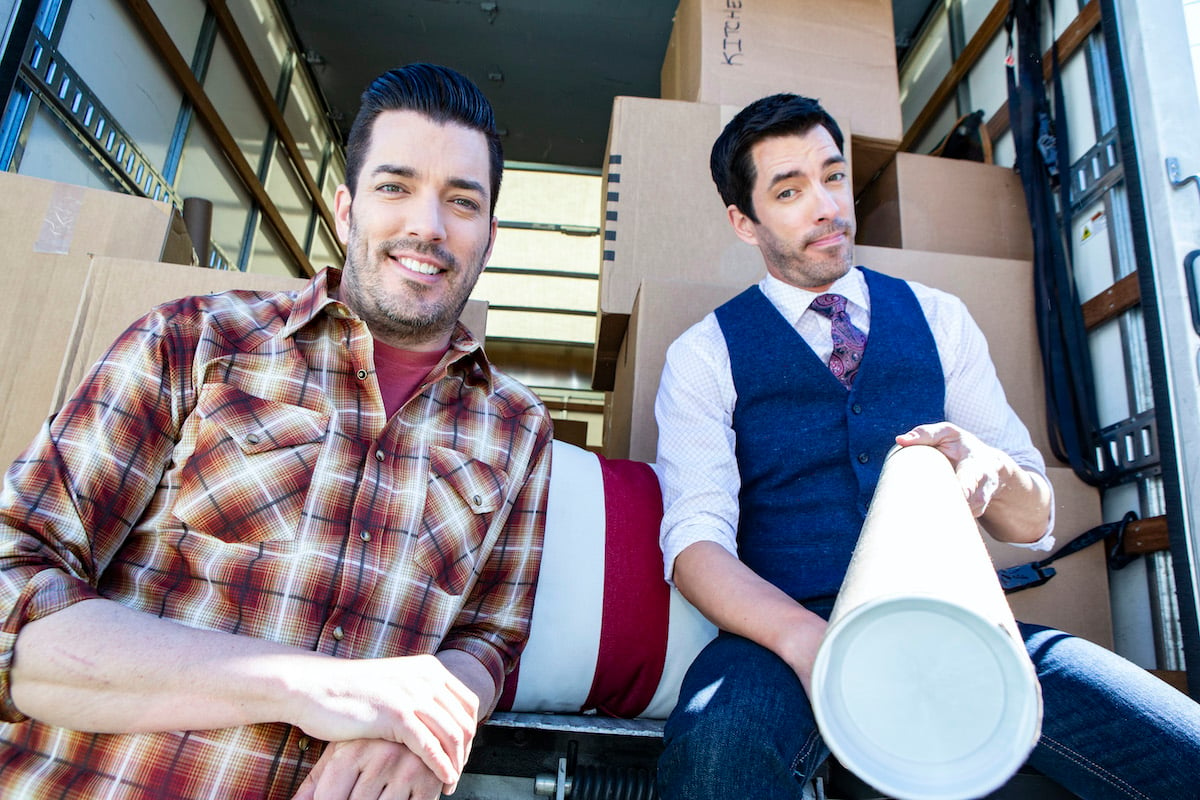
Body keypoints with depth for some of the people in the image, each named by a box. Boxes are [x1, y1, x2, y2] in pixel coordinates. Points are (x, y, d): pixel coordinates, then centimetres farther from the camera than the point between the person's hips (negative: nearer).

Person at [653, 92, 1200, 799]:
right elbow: (695, 539, -8)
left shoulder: (939, 318, 14)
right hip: (786, 627, -2)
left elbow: (1035, 521, 12)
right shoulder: (705, 355, 4)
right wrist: (805, 638, -28)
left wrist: (991, 472, -13)